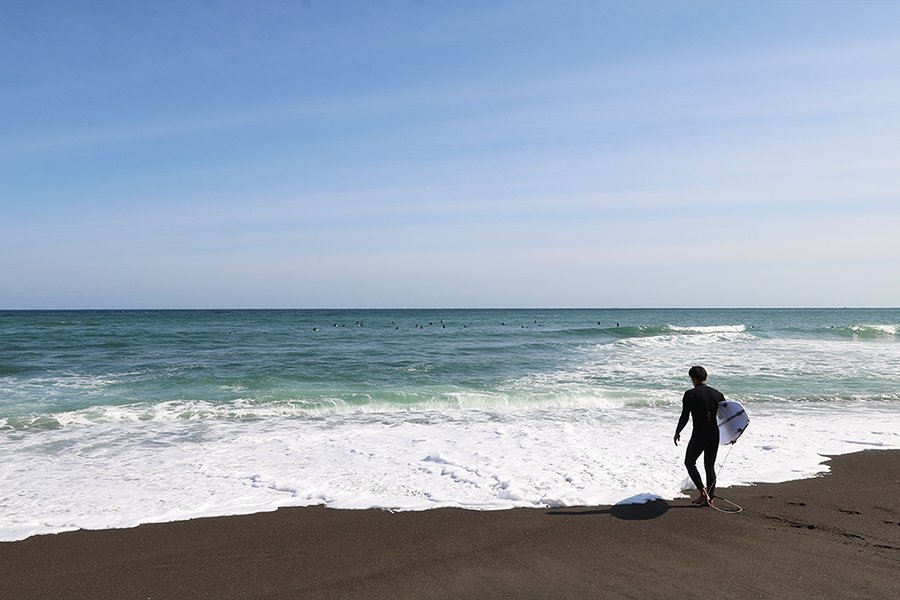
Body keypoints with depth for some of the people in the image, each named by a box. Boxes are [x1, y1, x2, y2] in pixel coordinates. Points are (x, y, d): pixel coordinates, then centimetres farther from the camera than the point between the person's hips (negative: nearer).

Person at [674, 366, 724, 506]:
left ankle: (703, 491, -1)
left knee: (689, 462, 13)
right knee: (710, 466, 15)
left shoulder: (690, 394, -10)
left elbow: (684, 417, -12)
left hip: (699, 435, -5)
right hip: (715, 435, 5)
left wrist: (677, 432, 2)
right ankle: (710, 497, 17)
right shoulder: (717, 394, 5)